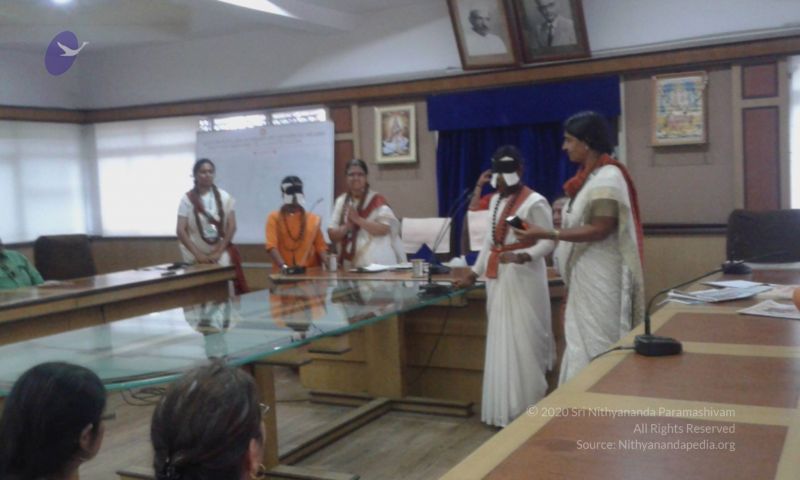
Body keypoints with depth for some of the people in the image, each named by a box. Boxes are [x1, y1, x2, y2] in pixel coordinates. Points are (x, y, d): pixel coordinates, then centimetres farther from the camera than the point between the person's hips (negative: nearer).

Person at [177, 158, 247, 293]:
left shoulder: (224, 197, 3)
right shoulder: (187, 199, -3)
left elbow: (232, 226, 1)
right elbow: (180, 231, -6)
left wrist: (218, 252, -8)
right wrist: (198, 254, -14)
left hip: (221, 254, 1)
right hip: (196, 257, -1)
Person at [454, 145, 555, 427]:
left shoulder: (534, 202, -11)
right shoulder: (495, 201, 15)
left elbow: (548, 242, -13)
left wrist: (523, 256, -30)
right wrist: (474, 273, 18)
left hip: (523, 278, -8)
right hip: (497, 278, 8)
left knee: (522, 340, -5)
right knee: (501, 341, 10)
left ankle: (526, 410, 5)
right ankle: (505, 408, 19)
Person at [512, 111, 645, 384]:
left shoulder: (607, 178, -15)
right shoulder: (591, 177, 14)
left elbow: (600, 230, -21)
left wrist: (546, 234, -24)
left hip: (600, 277, -9)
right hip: (585, 275, 9)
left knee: (595, 346, -3)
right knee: (583, 343, 11)